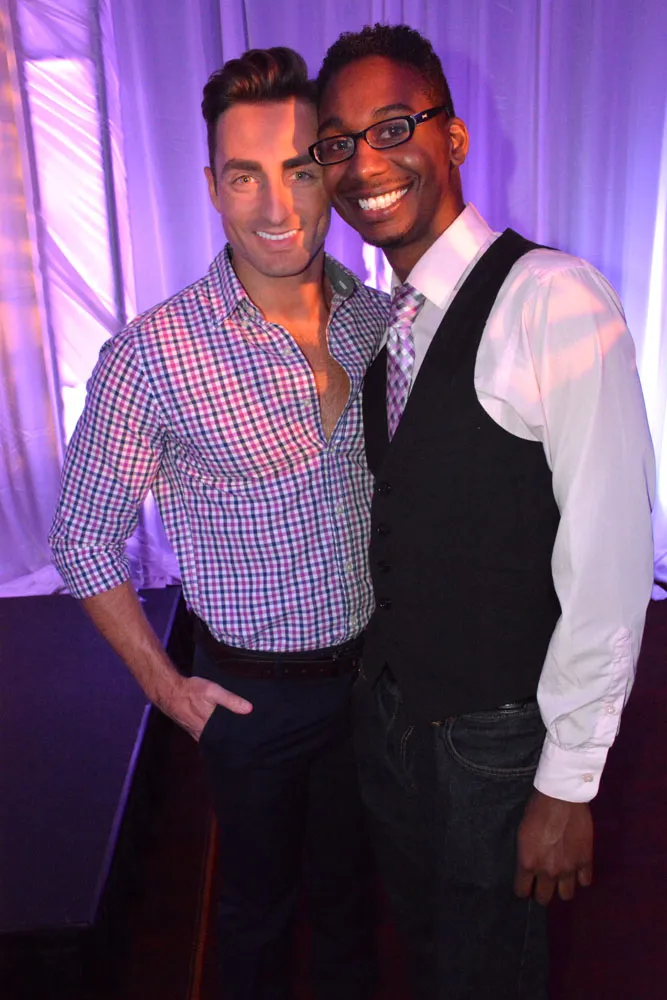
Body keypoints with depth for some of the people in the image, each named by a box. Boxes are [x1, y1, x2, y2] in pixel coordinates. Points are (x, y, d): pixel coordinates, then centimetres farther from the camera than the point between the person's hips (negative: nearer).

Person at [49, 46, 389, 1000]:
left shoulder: (383, 320, -5)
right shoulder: (151, 356, -20)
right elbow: (84, 540, -9)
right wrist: (162, 682, -6)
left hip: (375, 671, 4)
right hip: (254, 694, -3)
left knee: (352, 886, 27)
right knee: (257, 903, 22)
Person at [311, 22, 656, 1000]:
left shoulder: (554, 299, -22)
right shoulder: (376, 321, 2)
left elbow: (609, 559, -23)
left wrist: (569, 782, -17)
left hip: (497, 736, -6)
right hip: (387, 710, 6)